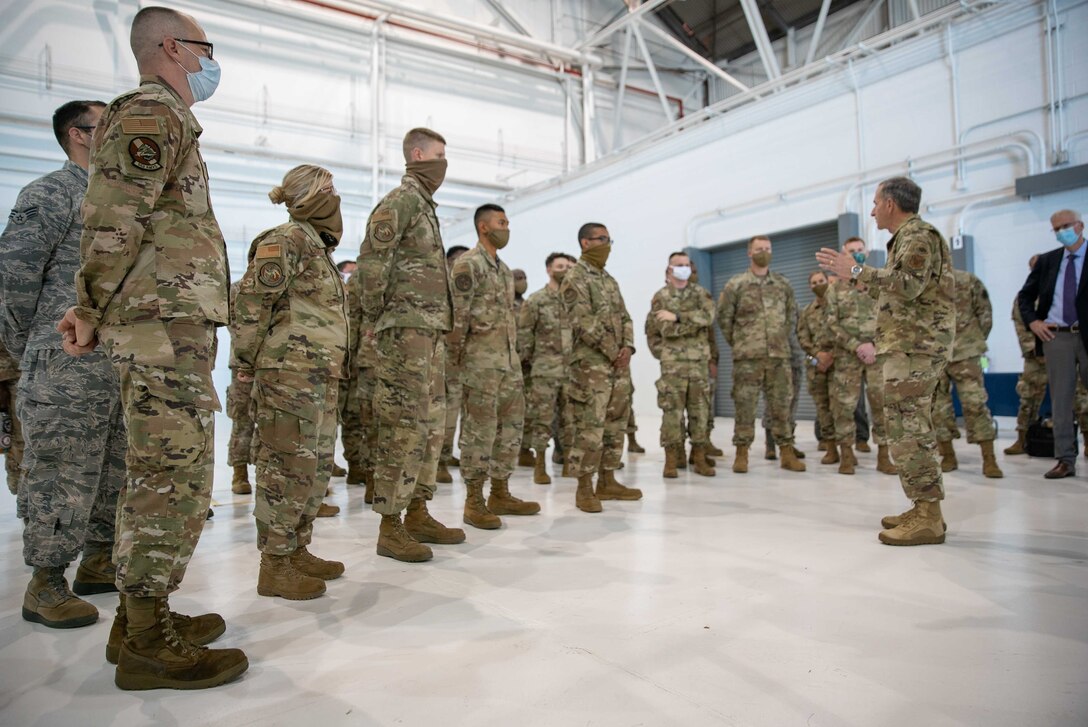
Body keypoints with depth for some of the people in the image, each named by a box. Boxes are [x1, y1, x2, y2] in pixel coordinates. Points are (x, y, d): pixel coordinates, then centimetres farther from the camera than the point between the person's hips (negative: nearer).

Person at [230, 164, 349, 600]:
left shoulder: (317, 245, 22)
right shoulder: (288, 239, -7)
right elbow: (251, 299, -12)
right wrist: (246, 359, -9)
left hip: (321, 377, 9)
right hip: (291, 373, -9)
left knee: (316, 466, 12)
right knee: (288, 465, -5)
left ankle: (298, 550, 23)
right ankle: (275, 565, 5)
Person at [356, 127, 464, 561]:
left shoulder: (425, 205, 23)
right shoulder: (401, 200, -6)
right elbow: (371, 260, -15)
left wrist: (441, 323, 16)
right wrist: (373, 318, -12)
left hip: (431, 332, 10)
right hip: (407, 330, -10)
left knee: (431, 423, 11)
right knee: (403, 425, -9)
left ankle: (417, 513, 19)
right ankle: (390, 526, -2)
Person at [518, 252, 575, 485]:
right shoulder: (535, 300, -1)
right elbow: (523, 333, -1)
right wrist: (525, 361, -2)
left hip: (573, 368, 4)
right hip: (545, 369, -4)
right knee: (542, 417, -1)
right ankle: (540, 465, 8)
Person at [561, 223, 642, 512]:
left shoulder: (610, 279, 19)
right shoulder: (574, 278, -7)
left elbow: (624, 317, 15)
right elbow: (584, 323, -16)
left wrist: (627, 347, -3)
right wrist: (612, 352, -14)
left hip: (619, 364, 8)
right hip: (591, 365, -8)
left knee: (615, 425, 10)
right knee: (589, 428, -7)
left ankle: (607, 482, 20)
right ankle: (584, 488, 1)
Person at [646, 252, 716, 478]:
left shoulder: (700, 293, 10)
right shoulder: (660, 297, 5)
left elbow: (709, 316, -11)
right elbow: (665, 329, -4)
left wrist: (677, 316, -16)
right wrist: (695, 322, -4)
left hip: (699, 361, 3)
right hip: (673, 363, -3)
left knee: (700, 411, 5)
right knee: (672, 411, -3)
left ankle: (699, 458, 13)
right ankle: (671, 460, 3)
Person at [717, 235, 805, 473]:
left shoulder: (783, 284, 12)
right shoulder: (736, 284, 1)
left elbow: (792, 314, 22)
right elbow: (723, 317, 3)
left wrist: (783, 337, 14)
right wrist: (737, 342, 4)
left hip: (779, 355, 3)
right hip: (747, 356, -3)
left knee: (781, 405, 5)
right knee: (744, 406, -1)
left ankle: (787, 453, 12)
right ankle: (741, 454, 7)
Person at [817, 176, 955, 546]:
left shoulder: (918, 235, -8)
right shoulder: (908, 237, 23)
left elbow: (909, 284, -23)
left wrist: (857, 271, -21)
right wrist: (860, 277, 24)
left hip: (915, 347, -11)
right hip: (908, 346, 11)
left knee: (907, 428, -11)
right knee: (909, 428, 12)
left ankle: (928, 519, -7)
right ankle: (924, 509, 18)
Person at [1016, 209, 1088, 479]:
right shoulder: (1047, 260, 10)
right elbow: (1025, 295, 17)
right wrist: (1032, 321, 2)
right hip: (1056, 336, 2)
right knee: (1060, 400, 5)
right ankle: (1065, 459, 11)